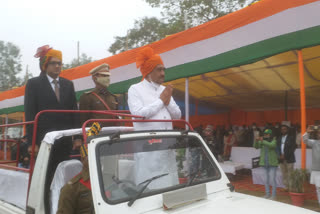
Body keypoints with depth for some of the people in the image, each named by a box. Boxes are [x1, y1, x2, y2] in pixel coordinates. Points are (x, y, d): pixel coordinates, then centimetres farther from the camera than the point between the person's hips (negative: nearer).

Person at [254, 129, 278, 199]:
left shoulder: (274, 141, -6)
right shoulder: (262, 141, 6)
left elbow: (272, 145, -28)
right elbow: (256, 146, -8)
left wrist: (263, 141, -38)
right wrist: (256, 141, -27)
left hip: (272, 164, -4)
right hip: (265, 163, 4)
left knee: (272, 179, -6)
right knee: (266, 180, 11)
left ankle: (273, 195, 5)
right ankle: (267, 194, 22)